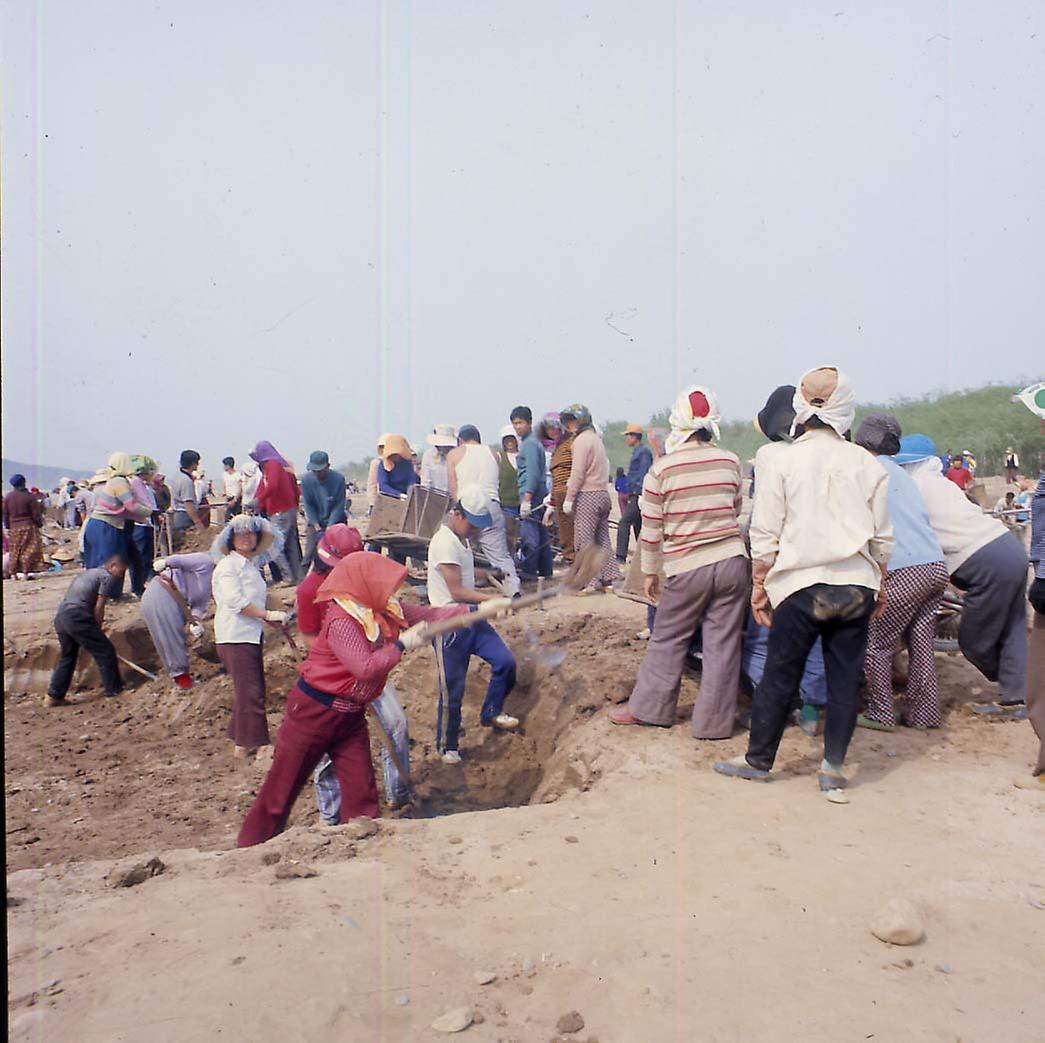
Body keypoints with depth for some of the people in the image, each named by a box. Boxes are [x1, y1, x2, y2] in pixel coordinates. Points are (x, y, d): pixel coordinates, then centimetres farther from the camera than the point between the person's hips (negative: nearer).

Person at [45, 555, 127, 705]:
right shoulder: (108, 577, 1)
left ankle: (53, 696, 20)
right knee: (105, 651, 2)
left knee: (67, 657, 20)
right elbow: (99, 607, -6)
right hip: (77, 617, -9)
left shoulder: (89, 573, 29)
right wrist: (97, 629, 5)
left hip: (60, 616, 9)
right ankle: (114, 689, 8)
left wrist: (96, 622, 22)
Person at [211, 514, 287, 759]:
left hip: (250, 635, 9)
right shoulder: (228, 566, -10)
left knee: (252, 691, 13)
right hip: (235, 637, -9)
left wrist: (271, 619, 10)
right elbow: (235, 601, -20)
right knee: (250, 692, -7)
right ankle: (248, 744, 2)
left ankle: (241, 741, 24)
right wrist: (268, 615, -19)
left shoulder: (251, 566, 17)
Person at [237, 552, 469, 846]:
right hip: (314, 710, -7)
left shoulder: (386, 611, -2)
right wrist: (402, 645, -23)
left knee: (361, 788, 6)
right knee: (282, 786, 8)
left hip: (350, 714, 7)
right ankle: (253, 846, 26)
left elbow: (428, 614, 2)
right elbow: (366, 668, -33)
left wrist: (473, 609, -5)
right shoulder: (342, 621, -25)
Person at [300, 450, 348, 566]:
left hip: (335, 522, -1)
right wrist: (317, 527, -13)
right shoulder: (306, 480, -12)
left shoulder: (338, 478, -18)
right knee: (311, 551, -5)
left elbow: (338, 506, -14)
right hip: (315, 522, 2)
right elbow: (308, 505, -6)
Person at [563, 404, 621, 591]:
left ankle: (590, 581, -6)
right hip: (603, 493, 9)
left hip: (587, 496, -9)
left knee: (583, 541, -5)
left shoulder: (581, 440, -9)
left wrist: (569, 498, -11)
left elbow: (578, 473, -15)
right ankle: (610, 576, 13)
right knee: (602, 539, 12)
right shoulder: (596, 438, 19)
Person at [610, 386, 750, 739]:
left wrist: (650, 572, 9)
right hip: (732, 561, 2)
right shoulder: (731, 462, 2)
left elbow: (651, 529, -2)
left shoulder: (661, 469, -7)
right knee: (722, 644, 7)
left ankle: (648, 707, 25)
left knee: (667, 640, 13)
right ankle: (714, 722, 15)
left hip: (687, 568, -2)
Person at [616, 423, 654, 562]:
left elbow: (644, 474, -18)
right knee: (637, 525, 11)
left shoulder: (644, 451, -12)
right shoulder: (637, 451, 19)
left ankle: (621, 555, -13)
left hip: (639, 495, -10)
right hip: (634, 495, 10)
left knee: (624, 523, -12)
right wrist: (628, 491, 23)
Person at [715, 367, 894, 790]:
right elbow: (882, 538, 8)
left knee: (779, 676, 8)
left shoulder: (782, 460, -6)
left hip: (801, 585, -2)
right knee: (845, 677, 11)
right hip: (856, 585, 3)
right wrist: (879, 586, 20)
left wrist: (759, 585, 5)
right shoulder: (867, 464, 3)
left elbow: (765, 534, -5)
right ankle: (833, 767, 19)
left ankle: (758, 759, 21)